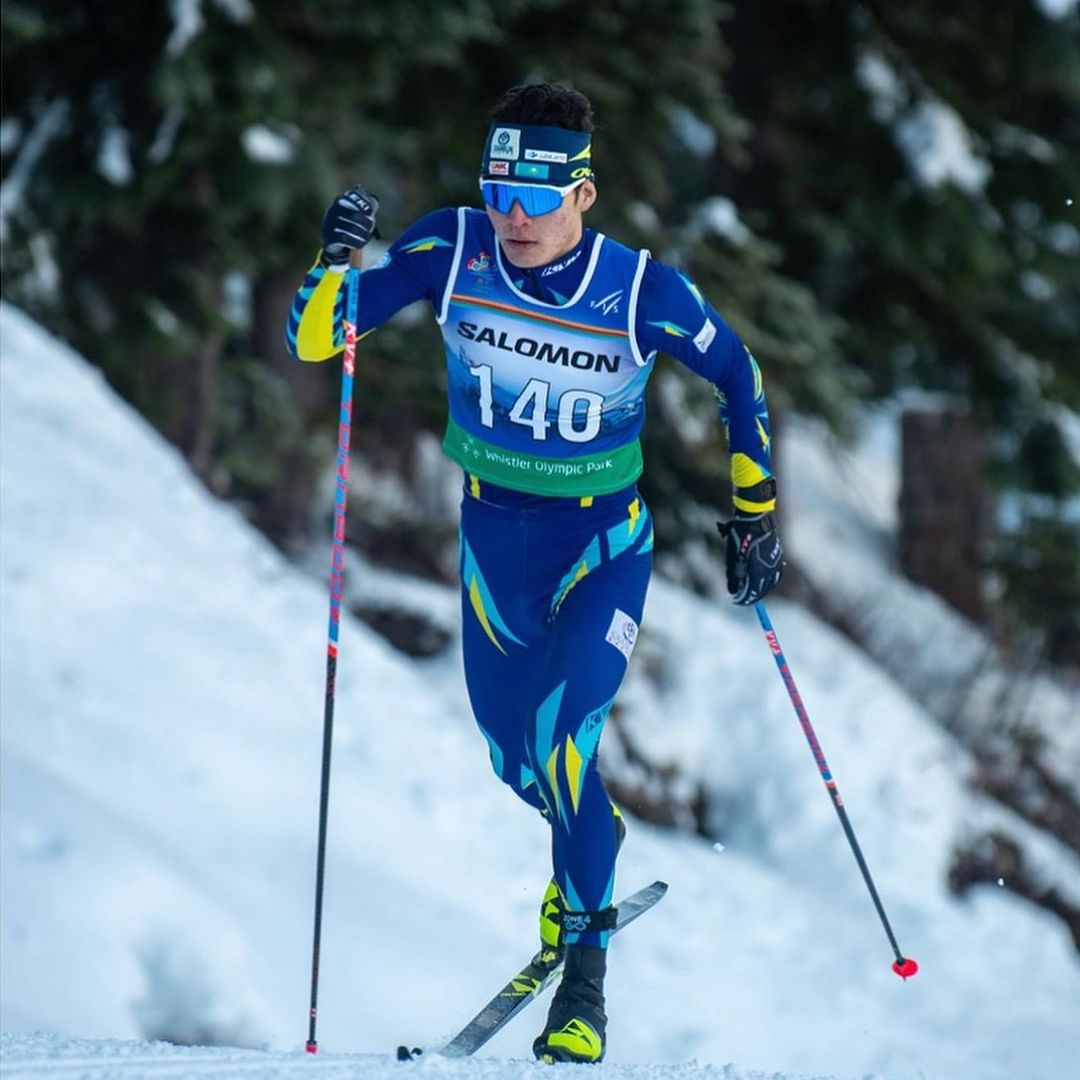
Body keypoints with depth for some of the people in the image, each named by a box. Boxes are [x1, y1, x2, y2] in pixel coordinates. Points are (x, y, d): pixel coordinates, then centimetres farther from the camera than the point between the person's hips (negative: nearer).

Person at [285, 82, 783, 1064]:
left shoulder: (643, 293, -22)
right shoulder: (453, 253, -18)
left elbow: (738, 376, -3)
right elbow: (313, 337, -15)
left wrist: (755, 513, 1)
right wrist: (339, 265, -36)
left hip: (604, 541, -3)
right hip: (493, 533, 4)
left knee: (563, 745, -21)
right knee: (513, 759, 17)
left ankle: (585, 977, -9)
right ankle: (589, 849, 52)